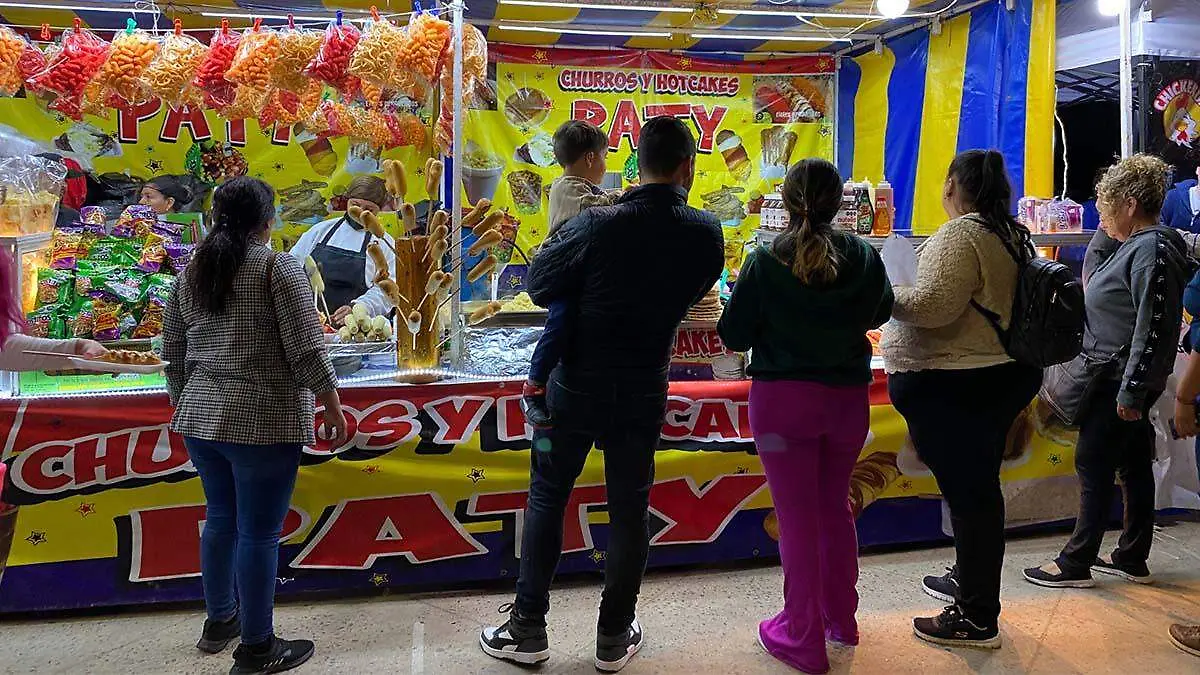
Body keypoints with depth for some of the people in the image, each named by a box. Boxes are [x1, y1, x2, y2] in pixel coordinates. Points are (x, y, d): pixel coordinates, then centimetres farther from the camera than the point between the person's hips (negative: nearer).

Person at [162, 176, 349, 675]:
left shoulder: (189, 273, 10)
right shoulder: (278, 267, -10)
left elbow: (173, 355, 16)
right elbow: (307, 351, -14)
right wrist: (333, 408, -6)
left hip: (201, 418, 7)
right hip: (262, 422, -7)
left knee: (221, 518, 21)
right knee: (258, 532, 2)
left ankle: (219, 621, 37)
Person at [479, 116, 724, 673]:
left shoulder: (599, 224, -17)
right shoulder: (706, 234, -8)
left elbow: (539, 286, -9)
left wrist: (565, 231, 4)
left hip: (576, 383, -2)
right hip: (644, 391, 2)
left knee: (546, 499, 12)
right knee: (629, 510, 13)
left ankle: (527, 630, 21)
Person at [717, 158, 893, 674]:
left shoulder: (764, 263, -15)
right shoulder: (864, 258, -4)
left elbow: (734, 335, -8)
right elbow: (881, 312, 13)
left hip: (782, 399, -4)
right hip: (848, 398, 4)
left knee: (797, 519, 6)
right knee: (834, 507, 21)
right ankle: (840, 618, 36)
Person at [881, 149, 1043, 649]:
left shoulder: (959, 236, -16)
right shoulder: (1011, 235, 13)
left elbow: (932, 306, -24)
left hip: (952, 389, -10)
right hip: (1001, 377, 10)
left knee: (967, 493, -3)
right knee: (978, 488, 20)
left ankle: (977, 618, 7)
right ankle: (971, 579, 37)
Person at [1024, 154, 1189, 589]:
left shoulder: (1151, 251, -18)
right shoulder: (1138, 245, 13)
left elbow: (1153, 328, -24)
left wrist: (1131, 390, -24)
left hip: (1121, 378, -10)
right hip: (1123, 379, 10)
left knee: (1093, 464, -4)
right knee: (1134, 465, 15)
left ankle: (1075, 563, 5)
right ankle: (1132, 559, 26)